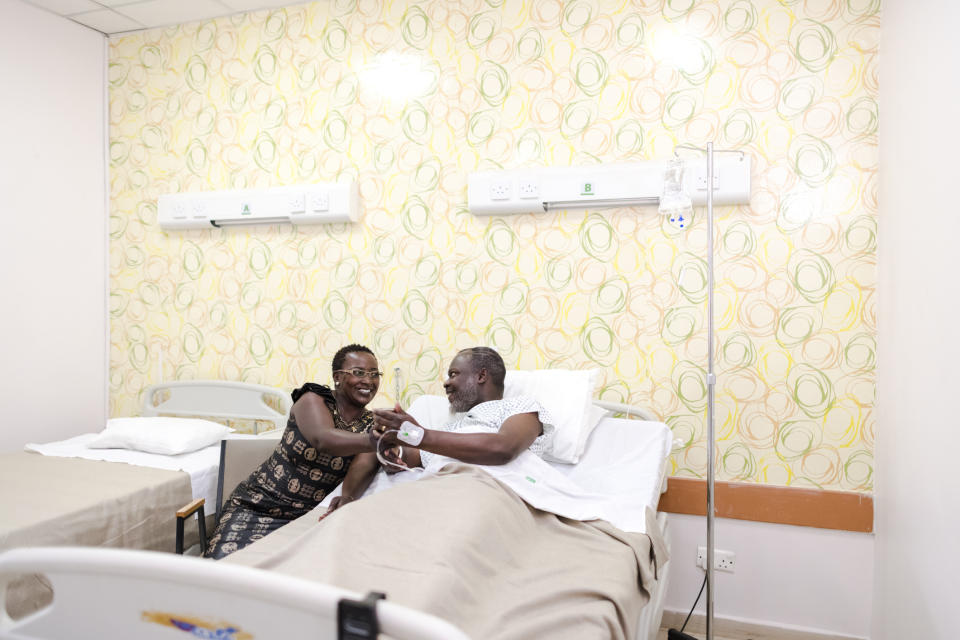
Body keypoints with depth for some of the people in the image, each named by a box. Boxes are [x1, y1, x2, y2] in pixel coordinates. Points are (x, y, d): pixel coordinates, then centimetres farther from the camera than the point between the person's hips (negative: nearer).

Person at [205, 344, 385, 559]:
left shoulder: (372, 424, 2)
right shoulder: (313, 400, -10)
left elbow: (364, 465, -17)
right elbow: (323, 439, -31)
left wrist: (348, 496, -40)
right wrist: (373, 441, -51)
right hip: (258, 506, -2)